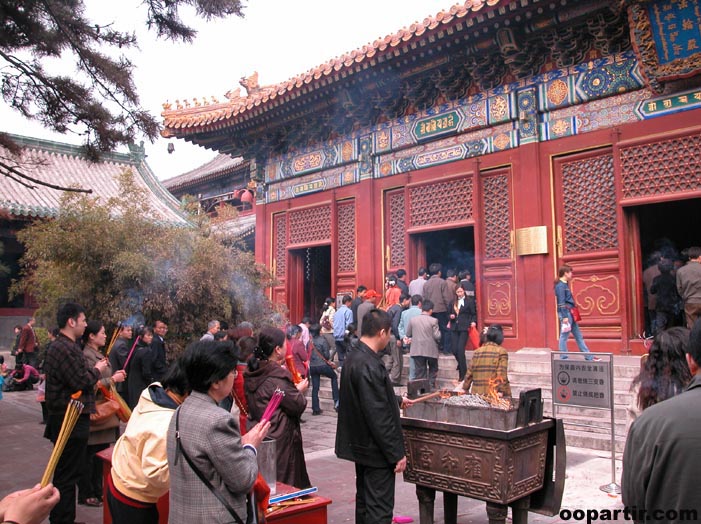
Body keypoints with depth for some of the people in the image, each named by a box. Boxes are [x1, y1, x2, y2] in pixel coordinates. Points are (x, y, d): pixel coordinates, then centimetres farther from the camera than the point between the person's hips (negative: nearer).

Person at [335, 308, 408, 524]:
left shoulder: (353, 358, 5)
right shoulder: (370, 366, -25)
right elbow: (379, 417, -25)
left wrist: (397, 400, 35)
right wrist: (396, 454, -17)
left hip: (361, 446, 10)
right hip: (376, 450, -10)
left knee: (364, 503, 20)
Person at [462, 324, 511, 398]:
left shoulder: (477, 351, 9)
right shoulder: (502, 351, -3)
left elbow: (469, 374, 10)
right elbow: (502, 374, -12)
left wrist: (465, 389, 17)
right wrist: (501, 391, -14)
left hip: (477, 393, 5)